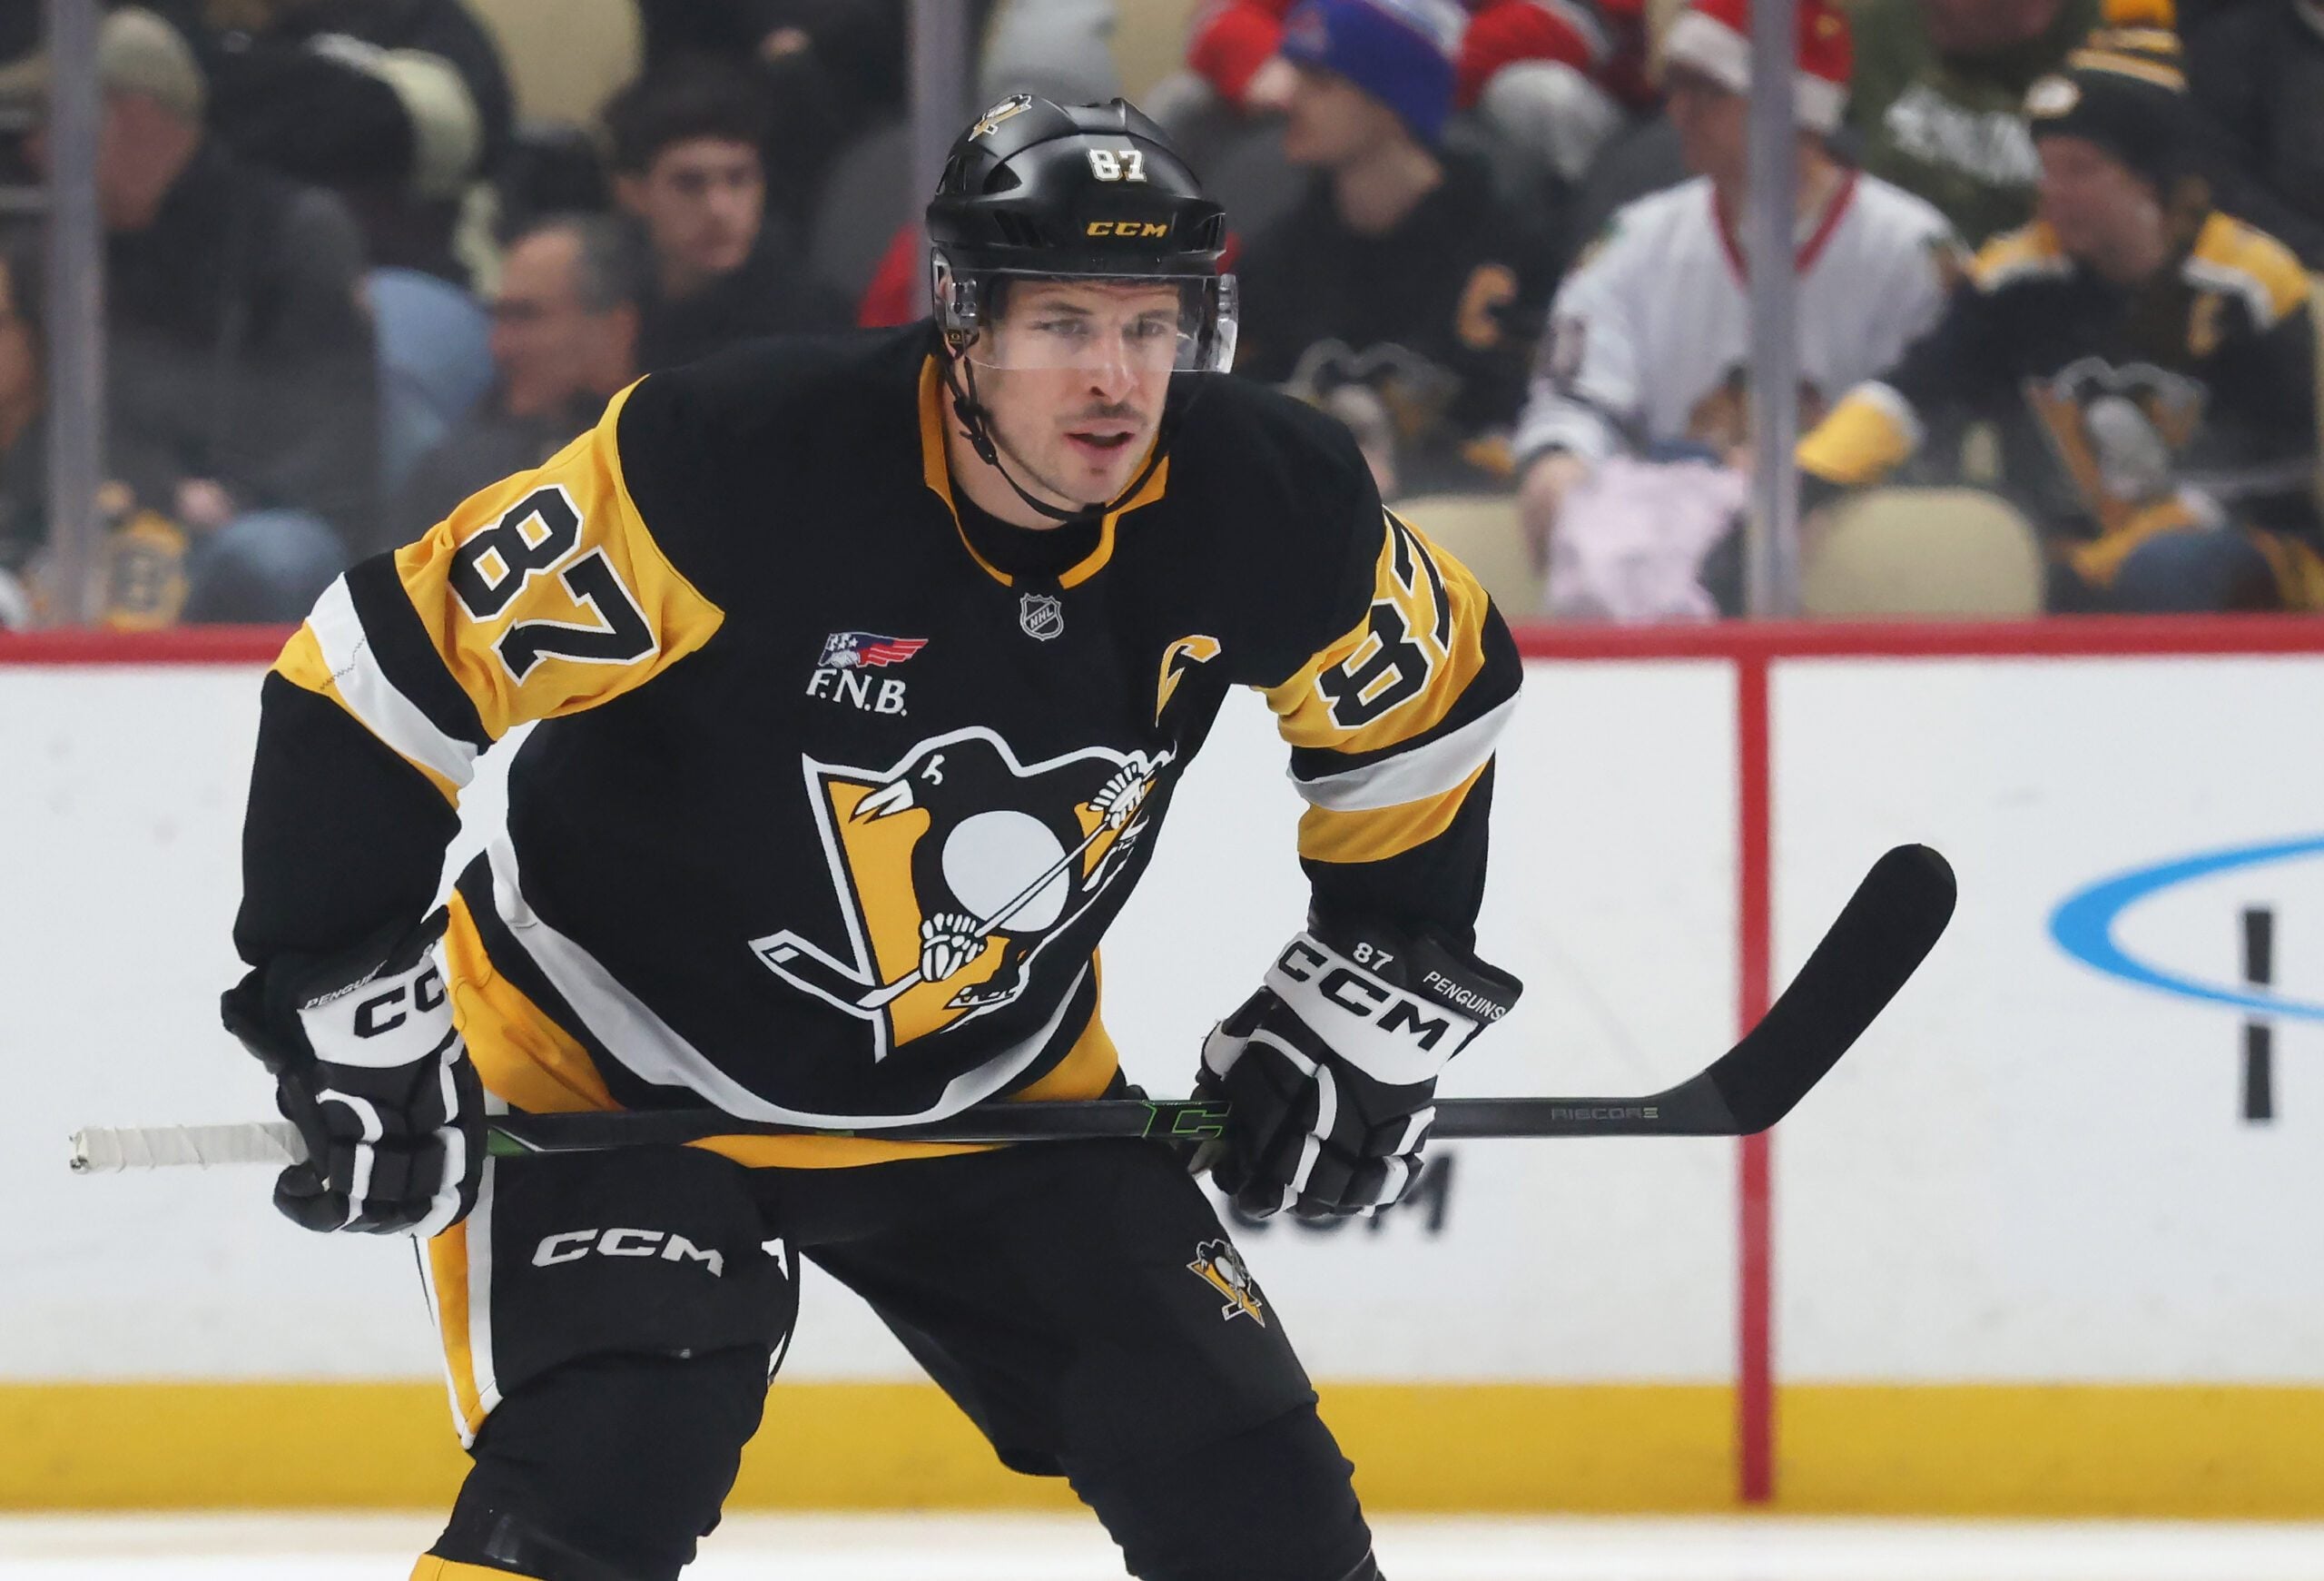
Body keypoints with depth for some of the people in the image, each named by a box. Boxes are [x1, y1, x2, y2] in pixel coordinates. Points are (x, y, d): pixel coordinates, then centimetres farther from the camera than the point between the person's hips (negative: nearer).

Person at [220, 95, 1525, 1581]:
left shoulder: (1261, 501, -15)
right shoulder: (737, 461, -30)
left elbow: (1427, 698, 7)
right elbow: (388, 666, -24)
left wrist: (1368, 1003, 6)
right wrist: (354, 1005, -23)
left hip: (991, 1088, 5)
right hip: (617, 1057, -5)